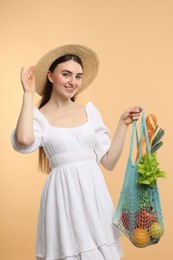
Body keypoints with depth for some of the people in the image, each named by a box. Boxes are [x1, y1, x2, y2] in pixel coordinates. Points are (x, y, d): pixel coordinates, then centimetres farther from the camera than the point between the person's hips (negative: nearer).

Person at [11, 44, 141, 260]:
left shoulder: (90, 110, 9)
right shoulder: (39, 116, -2)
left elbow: (109, 161, 8)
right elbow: (24, 140, -28)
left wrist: (123, 124, 2)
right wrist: (28, 94, -16)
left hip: (95, 193, 4)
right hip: (64, 195, -4)